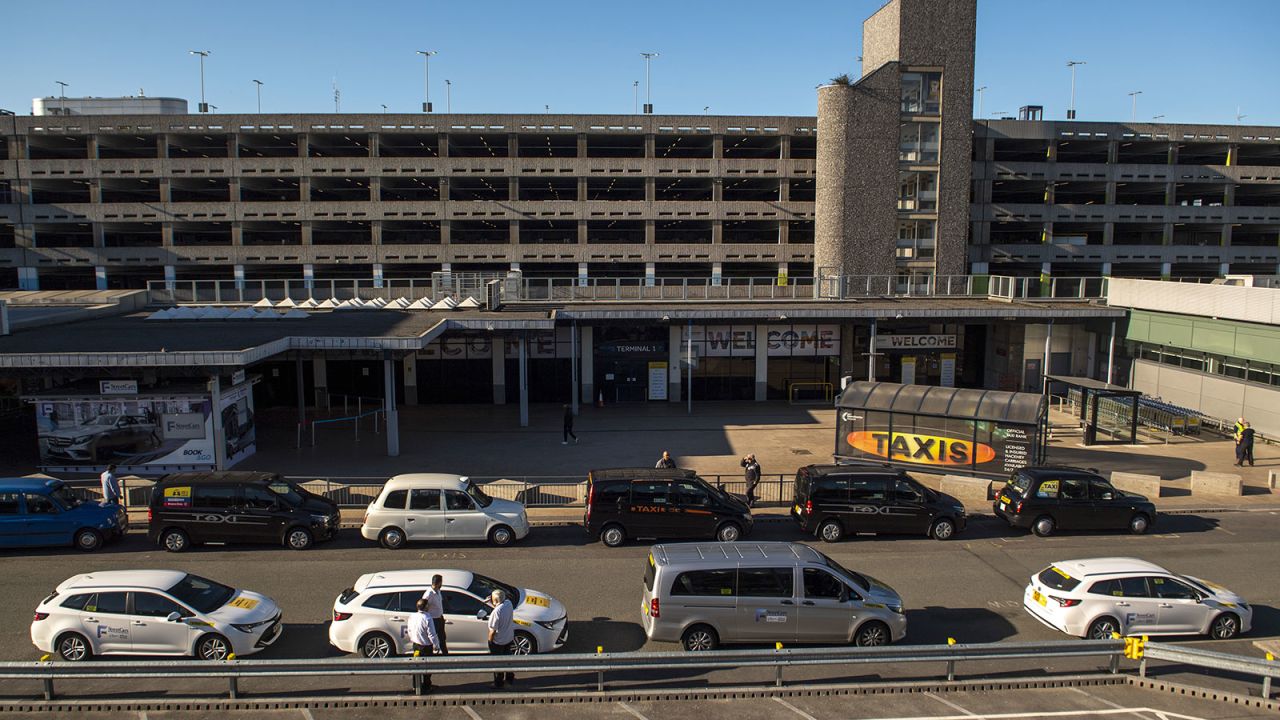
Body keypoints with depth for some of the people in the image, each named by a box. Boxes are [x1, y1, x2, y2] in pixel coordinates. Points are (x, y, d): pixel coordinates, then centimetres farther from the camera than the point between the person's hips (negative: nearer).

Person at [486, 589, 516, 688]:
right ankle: (510, 678, 42)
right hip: (509, 638, 7)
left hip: (498, 642, -7)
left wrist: (490, 641, -9)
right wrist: (491, 603, -7)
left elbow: (493, 630, -24)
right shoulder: (508, 604, -13)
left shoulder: (496, 612, -33)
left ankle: (499, 683, 31)